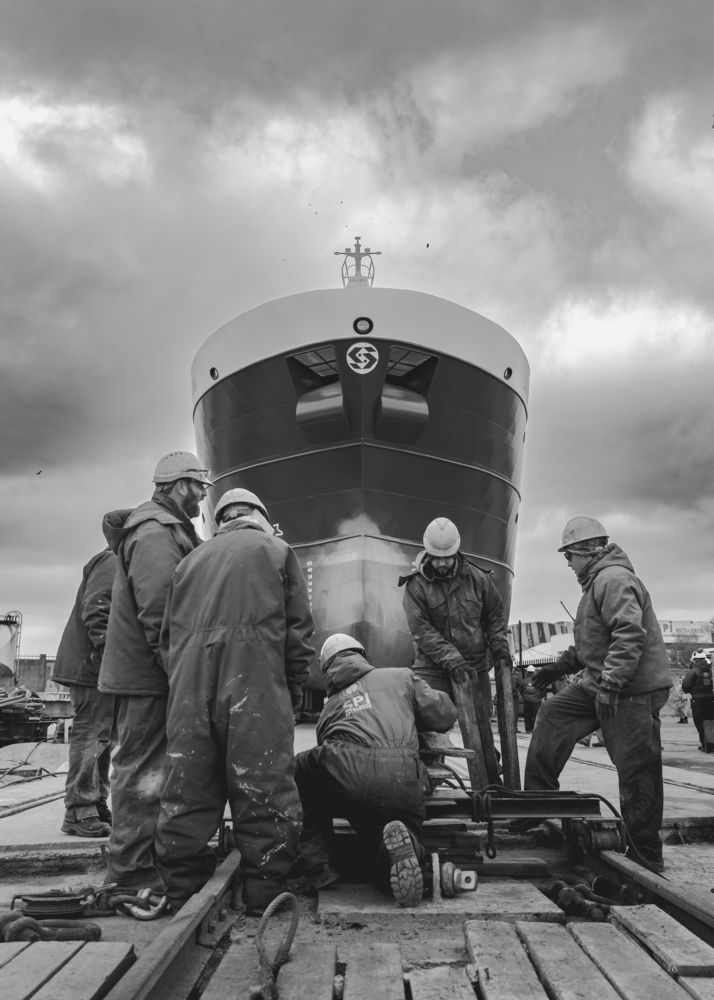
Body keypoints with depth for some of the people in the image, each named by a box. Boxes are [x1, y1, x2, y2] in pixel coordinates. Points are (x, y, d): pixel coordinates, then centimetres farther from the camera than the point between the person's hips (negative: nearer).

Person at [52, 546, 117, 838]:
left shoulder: (122, 566, 21)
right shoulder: (112, 562, -12)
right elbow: (95, 612, -23)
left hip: (101, 670, 10)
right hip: (91, 665, -10)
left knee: (101, 737, 14)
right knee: (90, 736, -7)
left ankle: (97, 806, 22)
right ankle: (79, 813, -1)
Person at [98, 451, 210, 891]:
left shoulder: (171, 529, 17)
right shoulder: (155, 533, -17)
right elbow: (158, 615, -23)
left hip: (146, 673, 10)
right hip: (149, 674, -10)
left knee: (144, 766, 18)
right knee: (143, 769, 0)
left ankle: (134, 858, 31)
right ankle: (133, 869, 12)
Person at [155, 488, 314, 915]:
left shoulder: (192, 559, 23)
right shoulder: (276, 550, 12)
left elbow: (169, 629, 21)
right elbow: (299, 625, 5)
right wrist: (295, 687, 12)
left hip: (188, 686, 5)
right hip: (254, 680, -4)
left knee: (188, 789, 10)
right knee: (263, 788, 3)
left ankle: (185, 892, 19)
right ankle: (265, 892, 10)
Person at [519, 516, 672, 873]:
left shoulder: (614, 579, -15)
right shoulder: (598, 582, 19)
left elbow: (630, 634, -27)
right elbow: (590, 643, 26)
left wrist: (609, 684, -29)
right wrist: (558, 666, 23)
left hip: (632, 690, -10)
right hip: (600, 684, 10)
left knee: (637, 774, -2)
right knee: (552, 714, 6)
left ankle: (645, 860, 11)